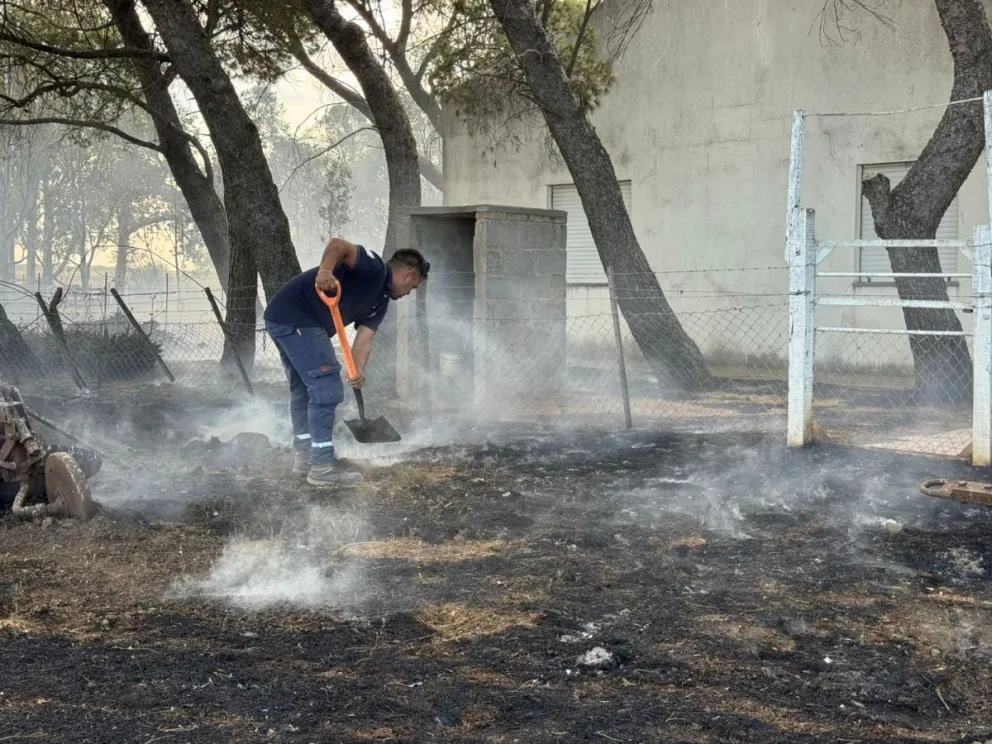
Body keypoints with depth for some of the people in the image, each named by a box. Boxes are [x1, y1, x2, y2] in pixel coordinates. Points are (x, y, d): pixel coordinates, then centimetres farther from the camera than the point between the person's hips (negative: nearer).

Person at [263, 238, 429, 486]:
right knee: (327, 389, -6)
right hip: (295, 316, -10)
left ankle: (304, 458, 34)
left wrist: (359, 369, -13)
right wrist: (324, 271, -39)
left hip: (282, 318, 10)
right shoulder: (374, 269, -8)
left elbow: (364, 338, 5)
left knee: (303, 389, 22)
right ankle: (321, 468, -2)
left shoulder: (380, 301, 18)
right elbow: (338, 244, -22)